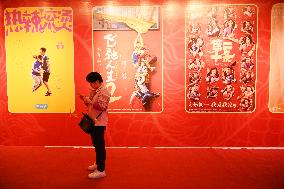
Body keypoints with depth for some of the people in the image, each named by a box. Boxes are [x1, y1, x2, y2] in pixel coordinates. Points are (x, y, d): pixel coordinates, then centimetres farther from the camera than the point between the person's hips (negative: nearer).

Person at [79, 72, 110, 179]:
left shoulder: (104, 91, -14)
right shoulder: (94, 91, 14)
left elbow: (102, 106, -22)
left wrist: (89, 101, -19)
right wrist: (85, 99, 4)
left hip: (99, 122, -9)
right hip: (93, 121, 9)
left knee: (100, 145, -5)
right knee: (96, 144, 19)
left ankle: (101, 170, 2)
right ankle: (98, 164, 35)